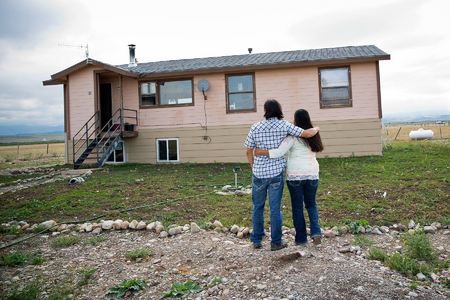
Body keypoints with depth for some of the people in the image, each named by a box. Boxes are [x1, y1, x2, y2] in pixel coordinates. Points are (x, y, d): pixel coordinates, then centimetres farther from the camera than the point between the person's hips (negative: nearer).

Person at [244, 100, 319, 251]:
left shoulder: (255, 127, -2)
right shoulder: (284, 125, -5)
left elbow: (249, 152, 3)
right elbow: (307, 134, -6)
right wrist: (316, 129, 17)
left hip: (259, 173, 1)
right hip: (276, 173, -1)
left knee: (257, 207, 15)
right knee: (275, 208, 7)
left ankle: (257, 240, 22)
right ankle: (276, 242, 17)